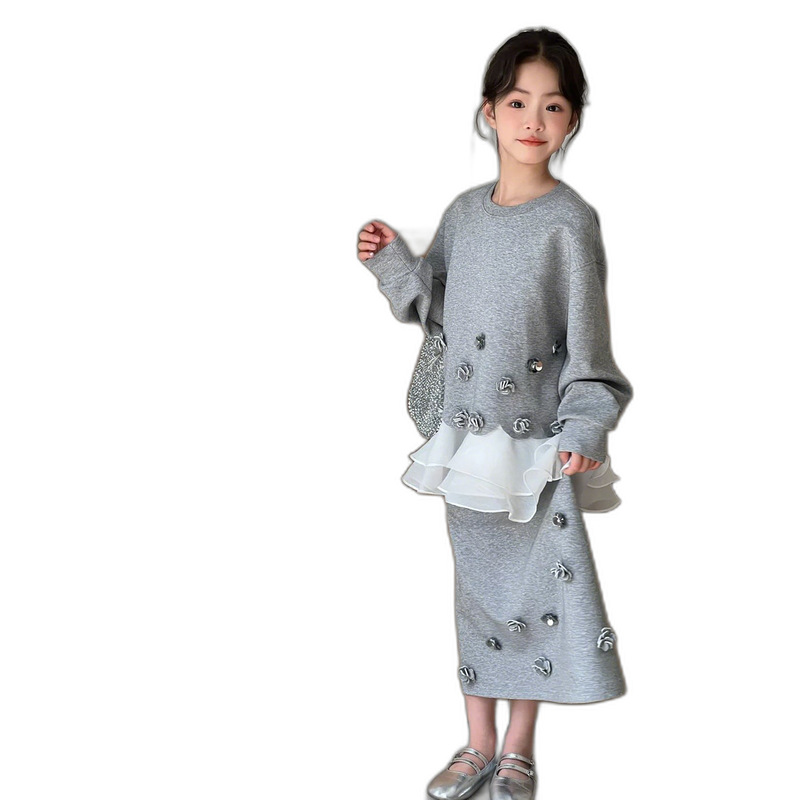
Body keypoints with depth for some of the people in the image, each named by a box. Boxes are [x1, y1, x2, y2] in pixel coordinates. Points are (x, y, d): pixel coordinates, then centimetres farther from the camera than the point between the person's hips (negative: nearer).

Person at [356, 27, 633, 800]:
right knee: (477, 586, 14)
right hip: (469, 432, 5)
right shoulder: (465, 211, 6)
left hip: (536, 439, -5)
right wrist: (393, 261, 1)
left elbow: (588, 335, -11)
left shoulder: (569, 221, -10)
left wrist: (585, 426, -20)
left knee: (532, 584, 6)